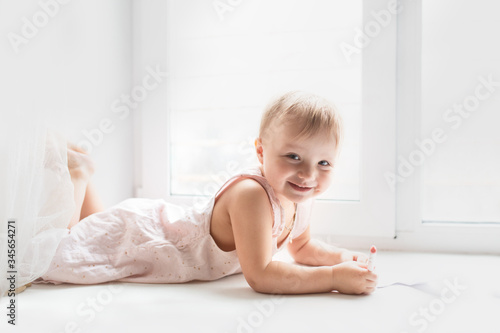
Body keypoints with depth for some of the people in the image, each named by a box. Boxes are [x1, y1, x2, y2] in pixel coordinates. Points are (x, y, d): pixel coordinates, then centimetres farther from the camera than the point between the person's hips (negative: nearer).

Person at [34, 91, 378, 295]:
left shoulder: (300, 198, -12)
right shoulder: (250, 194, -40)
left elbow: (302, 247, 5)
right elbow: (260, 275, -44)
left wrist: (339, 256, -13)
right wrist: (334, 277, -40)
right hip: (135, 232, -8)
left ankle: (81, 172, 42)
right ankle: (78, 172, 19)